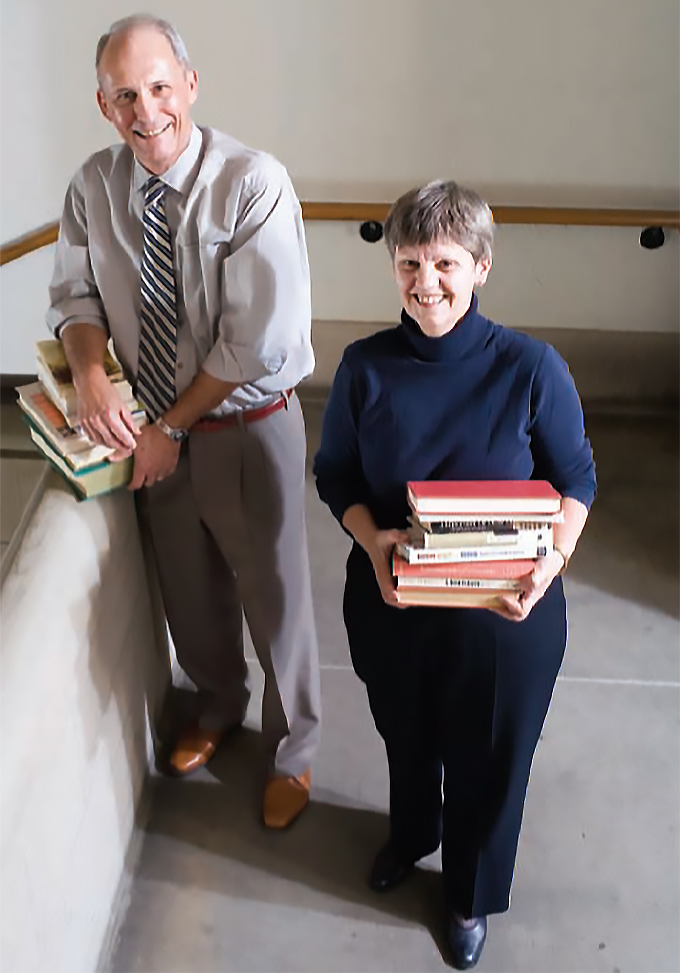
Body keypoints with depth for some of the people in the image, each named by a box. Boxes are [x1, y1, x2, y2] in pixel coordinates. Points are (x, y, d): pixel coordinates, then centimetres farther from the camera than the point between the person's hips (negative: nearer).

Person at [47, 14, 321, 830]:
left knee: (273, 595, 11)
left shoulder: (254, 185, -22)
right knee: (188, 588, 23)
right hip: (156, 426, 5)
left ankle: (291, 749, 38)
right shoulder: (94, 187, -6)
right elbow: (75, 293, 4)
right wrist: (90, 374, -16)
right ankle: (217, 705, 54)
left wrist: (173, 427, -17)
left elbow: (257, 342, -23)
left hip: (246, 427, -4)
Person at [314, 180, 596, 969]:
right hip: (392, 604, 2)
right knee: (406, 735, 27)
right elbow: (335, 473, -1)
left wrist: (552, 559, -24)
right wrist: (372, 540, -19)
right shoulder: (365, 366, -11)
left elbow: (575, 481, -6)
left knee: (488, 758, 18)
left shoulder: (531, 368, -16)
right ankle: (410, 834, 61)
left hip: (503, 614, -2)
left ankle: (471, 894, 49)